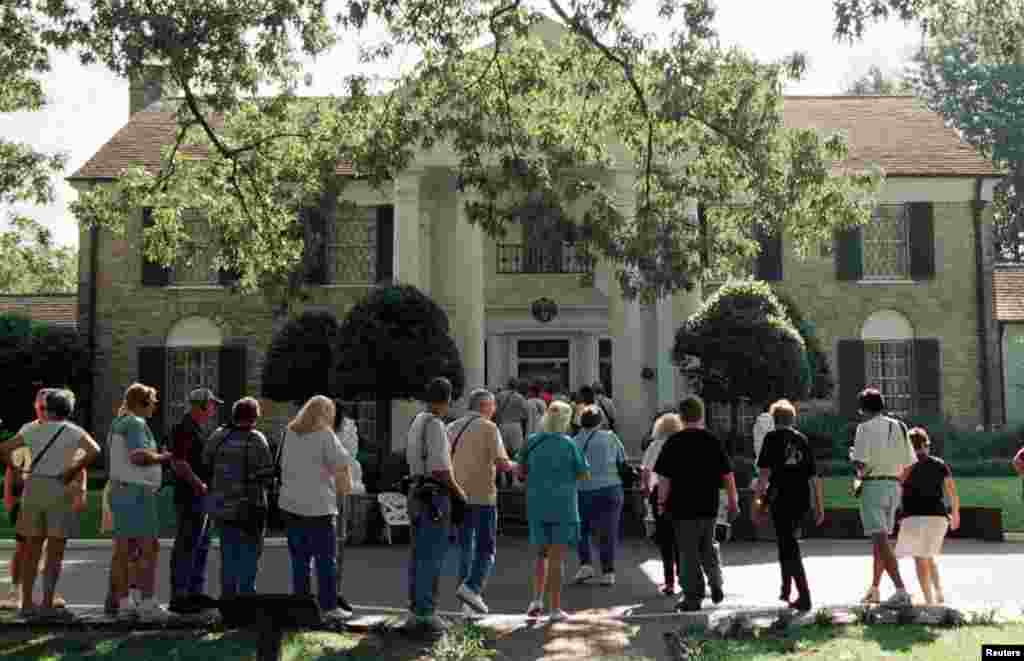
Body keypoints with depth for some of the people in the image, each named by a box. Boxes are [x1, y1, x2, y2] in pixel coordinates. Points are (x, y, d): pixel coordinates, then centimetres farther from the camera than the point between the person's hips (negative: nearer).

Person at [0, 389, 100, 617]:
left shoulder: (32, 429, 7)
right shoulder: (73, 431, -3)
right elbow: (94, 451, -20)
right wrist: (73, 471, -11)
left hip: (33, 488, 4)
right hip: (59, 491, -4)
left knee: (32, 550, 11)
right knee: (55, 553, 2)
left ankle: (26, 602, 12)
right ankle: (46, 603, -1)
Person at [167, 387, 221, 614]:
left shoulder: (198, 429, 18)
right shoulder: (184, 428, -13)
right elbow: (178, 462, -22)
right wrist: (199, 483, -24)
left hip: (202, 496, 10)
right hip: (190, 496, -10)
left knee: (202, 546, 15)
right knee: (186, 547, -6)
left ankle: (195, 593, 23)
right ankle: (178, 597, -1)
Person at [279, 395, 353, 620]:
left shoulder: (290, 433, 10)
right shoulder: (324, 434, -9)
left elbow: (284, 465, 17)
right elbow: (342, 462, -9)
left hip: (291, 505, 6)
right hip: (319, 506, -6)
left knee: (299, 559, 11)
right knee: (326, 559, 2)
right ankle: (329, 606, 3)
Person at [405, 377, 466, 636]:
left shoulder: (416, 423, 13)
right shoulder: (435, 425, -17)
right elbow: (440, 469, -22)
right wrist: (459, 491, -5)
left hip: (417, 493, 10)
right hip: (435, 496, -10)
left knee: (418, 555, 12)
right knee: (432, 557, -5)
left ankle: (417, 610, 18)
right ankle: (426, 615, -1)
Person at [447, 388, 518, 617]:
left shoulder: (452, 428, 10)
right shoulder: (489, 428, -7)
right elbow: (502, 464, -13)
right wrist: (515, 466, 7)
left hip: (458, 497, 6)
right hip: (482, 497, -6)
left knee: (465, 549, 12)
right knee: (486, 550, 2)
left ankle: (468, 603, 12)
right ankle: (471, 588, -17)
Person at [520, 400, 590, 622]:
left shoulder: (533, 442, -1)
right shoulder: (569, 445, -9)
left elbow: (522, 471, 8)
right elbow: (585, 475, -3)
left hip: (537, 506, 3)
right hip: (563, 506, -3)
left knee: (542, 555, 18)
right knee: (556, 558, 2)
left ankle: (537, 599, 5)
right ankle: (555, 609, 4)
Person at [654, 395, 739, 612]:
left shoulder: (674, 442, -7)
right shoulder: (714, 441, 1)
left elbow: (664, 477, -8)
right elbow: (728, 475, 2)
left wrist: (661, 501, 3)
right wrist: (733, 501, 11)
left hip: (682, 507, -3)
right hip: (709, 506, 3)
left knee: (688, 552, 4)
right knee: (707, 547, 22)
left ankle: (693, 597, 7)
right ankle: (716, 585, 19)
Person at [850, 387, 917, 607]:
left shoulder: (865, 428, -9)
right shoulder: (899, 427, 8)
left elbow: (860, 463, -17)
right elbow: (911, 463, 9)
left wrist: (854, 460, 5)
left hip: (872, 486, -7)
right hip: (893, 487, 7)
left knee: (881, 541, -10)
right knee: (881, 539, 19)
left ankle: (901, 591, -22)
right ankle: (874, 590, 28)